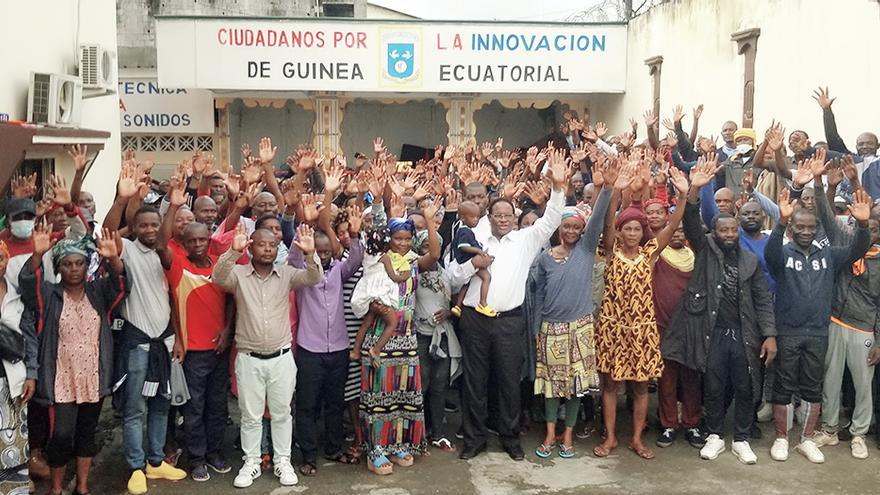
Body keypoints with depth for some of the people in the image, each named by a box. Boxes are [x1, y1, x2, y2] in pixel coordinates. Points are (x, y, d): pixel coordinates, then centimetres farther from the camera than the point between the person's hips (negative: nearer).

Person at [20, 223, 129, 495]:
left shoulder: (98, 291, 4)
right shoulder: (49, 294, -1)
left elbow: (121, 282, -13)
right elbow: (28, 282, -20)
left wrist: (113, 259, -34)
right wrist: (38, 255, -38)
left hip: (93, 378, 3)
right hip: (61, 380, -3)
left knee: (87, 432, 13)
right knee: (62, 435, -7)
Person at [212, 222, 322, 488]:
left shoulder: (286, 273, 0)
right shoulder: (238, 274, -4)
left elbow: (313, 278, -14)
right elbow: (218, 278, -23)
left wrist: (310, 254, -35)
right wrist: (233, 251, -40)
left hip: (282, 357, 1)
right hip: (249, 358, -1)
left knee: (282, 413, 12)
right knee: (250, 415, 11)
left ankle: (283, 461, 25)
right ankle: (251, 462, 25)